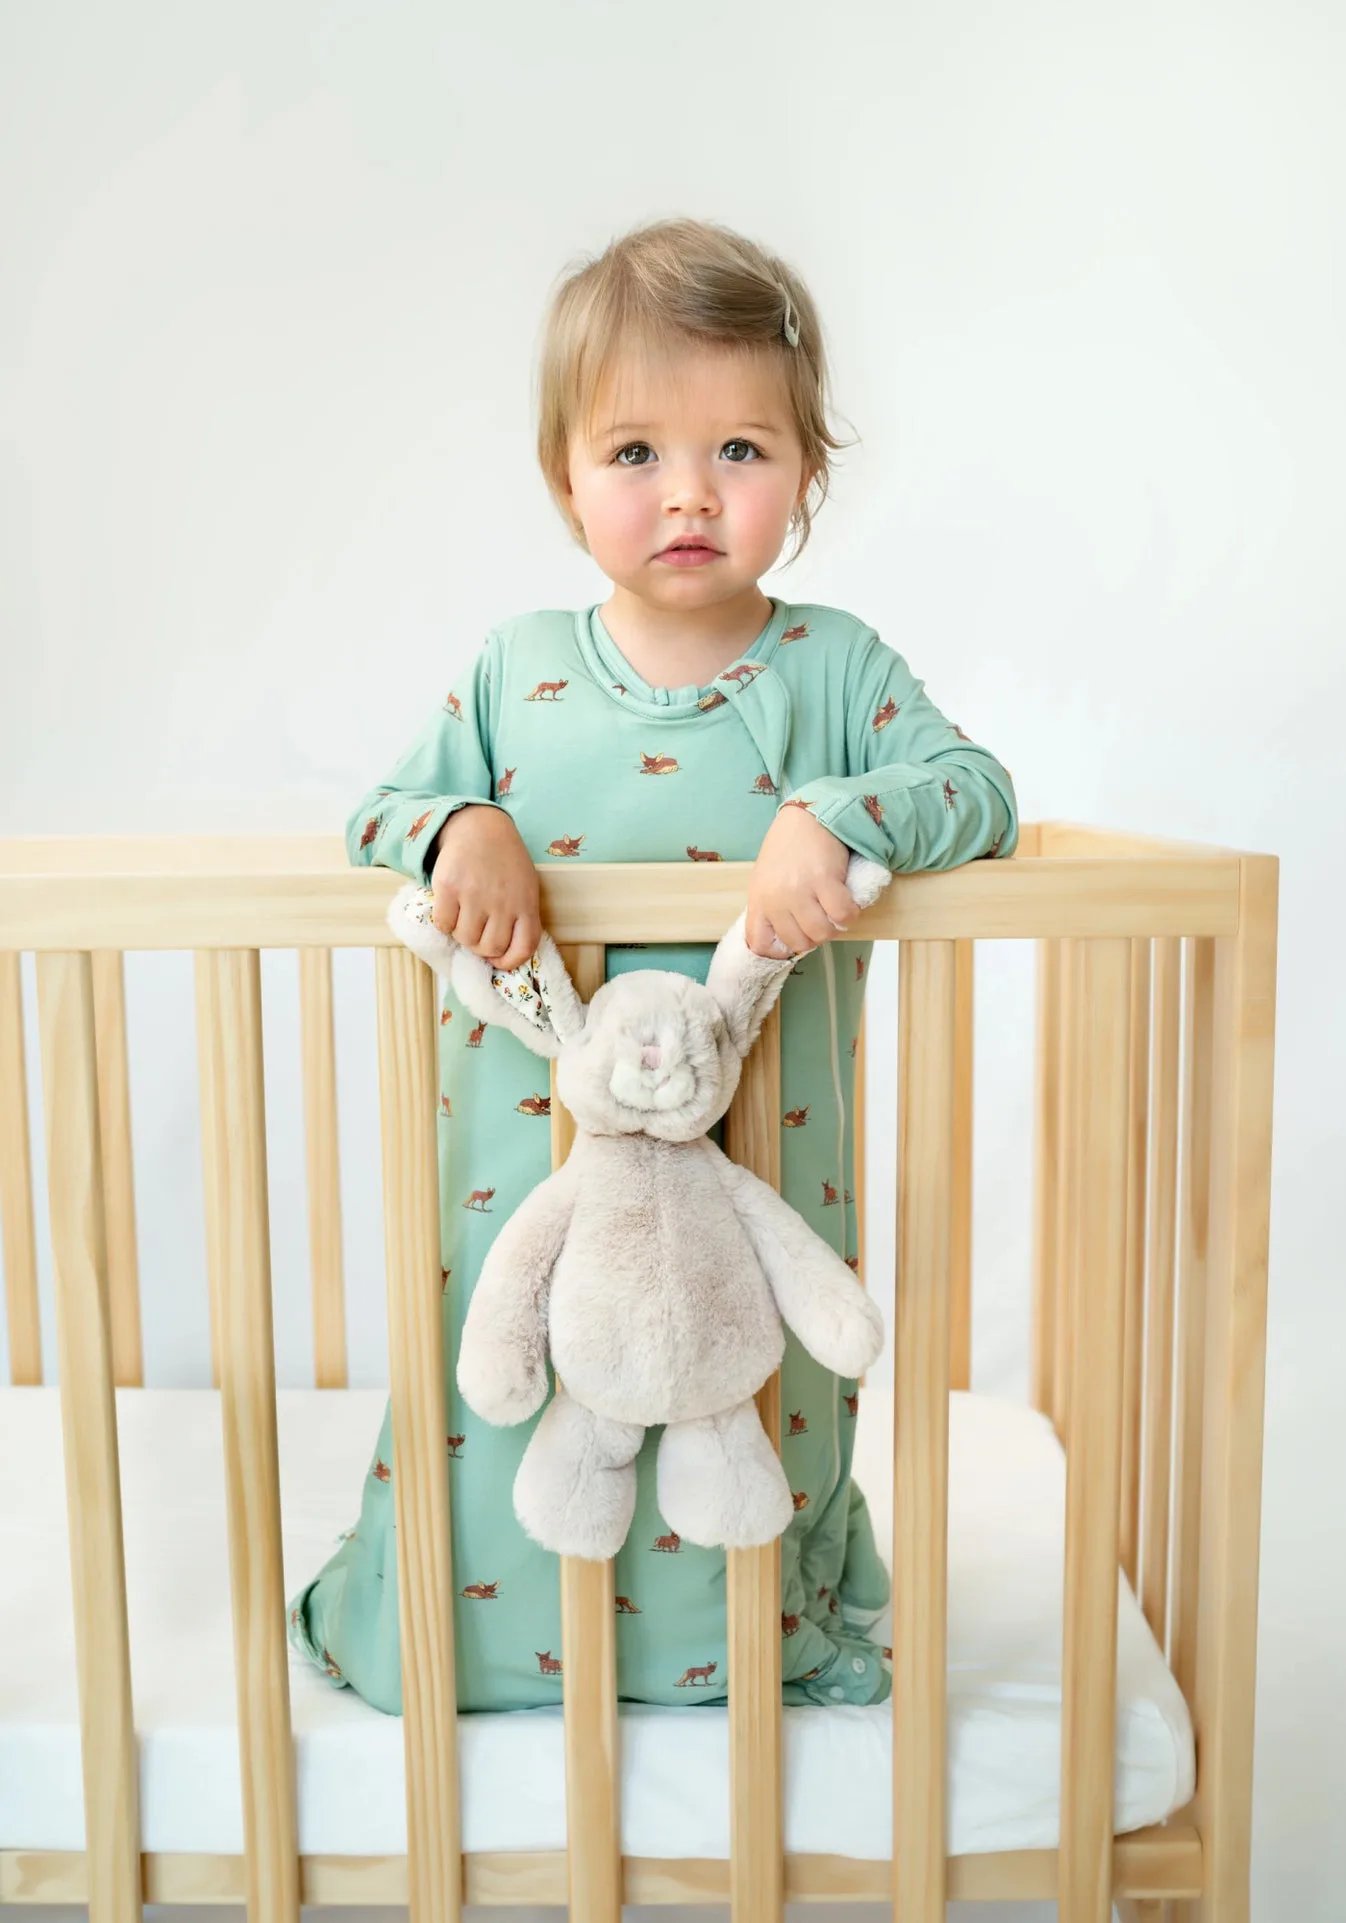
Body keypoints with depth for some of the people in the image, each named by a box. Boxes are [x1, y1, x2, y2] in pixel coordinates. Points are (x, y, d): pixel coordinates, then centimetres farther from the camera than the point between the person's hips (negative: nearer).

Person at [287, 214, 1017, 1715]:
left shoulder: (832, 664, -2)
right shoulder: (516, 664, 2)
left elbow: (978, 788, -7)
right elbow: (378, 815, 4)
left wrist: (831, 818, -26)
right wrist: (459, 829, -19)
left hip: (757, 1163, -1)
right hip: (532, 1166, 2)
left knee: (753, 1415, 14)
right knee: (505, 1416, 14)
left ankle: (778, 1637, 46)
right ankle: (448, 1631, 46)